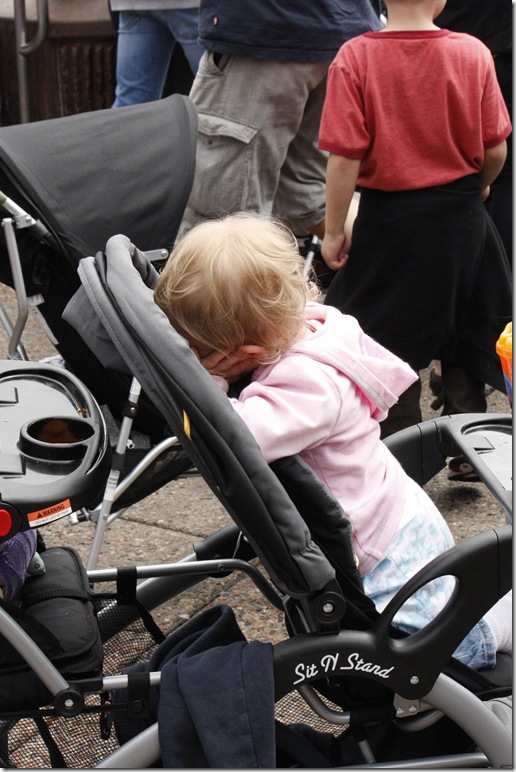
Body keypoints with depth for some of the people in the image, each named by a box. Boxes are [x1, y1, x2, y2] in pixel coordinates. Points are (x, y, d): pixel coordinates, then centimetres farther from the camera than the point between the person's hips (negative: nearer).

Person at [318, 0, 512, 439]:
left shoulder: (356, 57, -14)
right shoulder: (474, 53, -8)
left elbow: (345, 157, -16)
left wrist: (334, 230, -5)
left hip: (388, 215, -2)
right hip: (460, 211, 2)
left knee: (391, 335, 12)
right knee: (470, 330, 19)